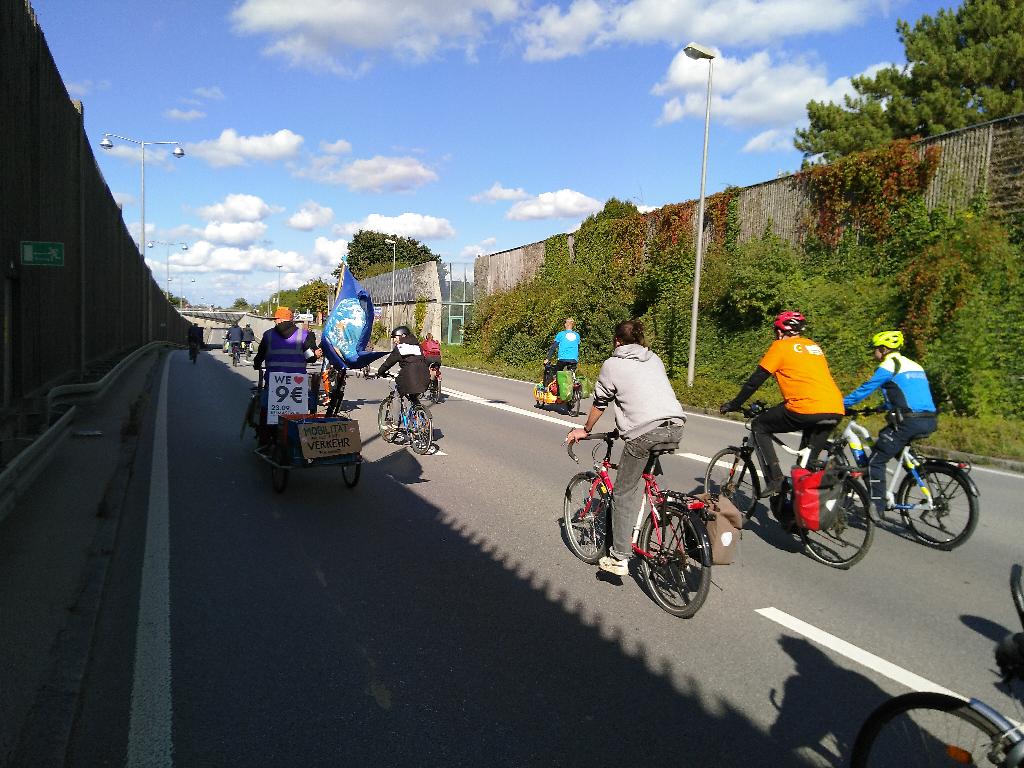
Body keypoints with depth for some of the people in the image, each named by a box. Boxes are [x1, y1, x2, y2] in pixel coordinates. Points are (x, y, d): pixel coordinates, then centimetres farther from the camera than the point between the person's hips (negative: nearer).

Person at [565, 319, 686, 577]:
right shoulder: (655, 359, 24)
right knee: (639, 480, 29)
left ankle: (619, 558, 6)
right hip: (675, 429, 6)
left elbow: (599, 404, 16)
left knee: (623, 493, 5)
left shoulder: (612, 365, 9)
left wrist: (584, 430, 32)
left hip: (644, 432, -6)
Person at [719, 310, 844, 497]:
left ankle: (775, 480, 3)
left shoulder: (781, 346, 6)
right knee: (809, 461, 21)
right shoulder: (814, 346, 26)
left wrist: (734, 404, 16)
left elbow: (755, 380, 6)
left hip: (806, 409, -7)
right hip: (836, 411, 7)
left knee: (759, 427, 13)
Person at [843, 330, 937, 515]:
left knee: (876, 460, 0)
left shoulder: (888, 365, -3)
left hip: (909, 422, -9)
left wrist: (842, 404, 4)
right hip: (929, 421, 9)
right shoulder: (914, 365, 23)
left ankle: (877, 508, -1)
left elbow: (866, 389, -6)